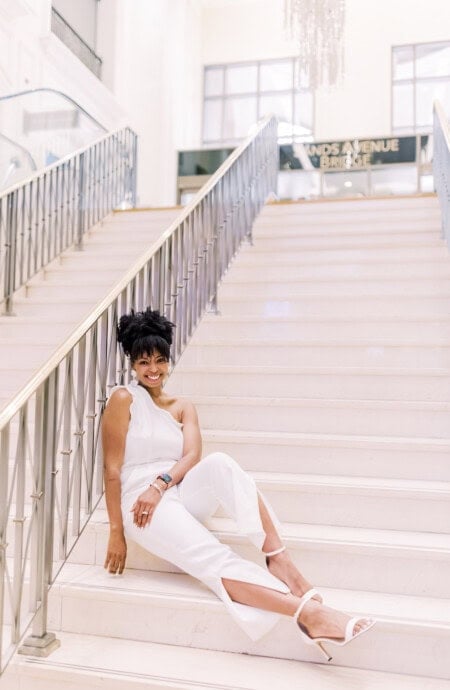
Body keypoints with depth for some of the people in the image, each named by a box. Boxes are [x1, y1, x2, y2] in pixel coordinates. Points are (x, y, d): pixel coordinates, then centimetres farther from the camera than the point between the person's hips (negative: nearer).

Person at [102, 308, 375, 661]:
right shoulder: (123, 399, -1)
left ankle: (278, 557, -35)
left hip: (179, 495, 4)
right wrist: (117, 532, -10)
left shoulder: (182, 407, 15)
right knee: (215, 559, -29)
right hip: (139, 504, -4)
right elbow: (113, 468, -5)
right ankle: (308, 611, -41)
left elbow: (192, 455, -2)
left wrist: (160, 485, -21)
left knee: (219, 463, -30)